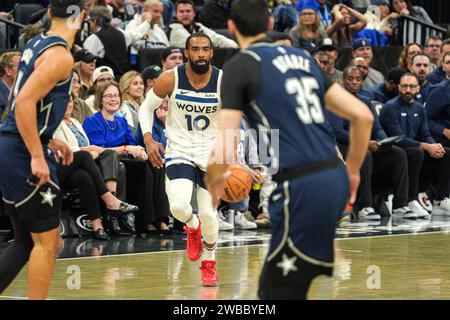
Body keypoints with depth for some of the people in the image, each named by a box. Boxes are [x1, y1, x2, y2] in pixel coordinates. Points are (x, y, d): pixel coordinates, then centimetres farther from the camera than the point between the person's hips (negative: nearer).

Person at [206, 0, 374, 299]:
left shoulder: (241, 65, -2)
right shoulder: (302, 57, 18)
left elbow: (224, 154, -10)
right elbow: (363, 115, 15)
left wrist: (213, 180, 12)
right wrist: (352, 170, 28)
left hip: (301, 187, -7)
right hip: (335, 179, 7)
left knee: (279, 292, 1)